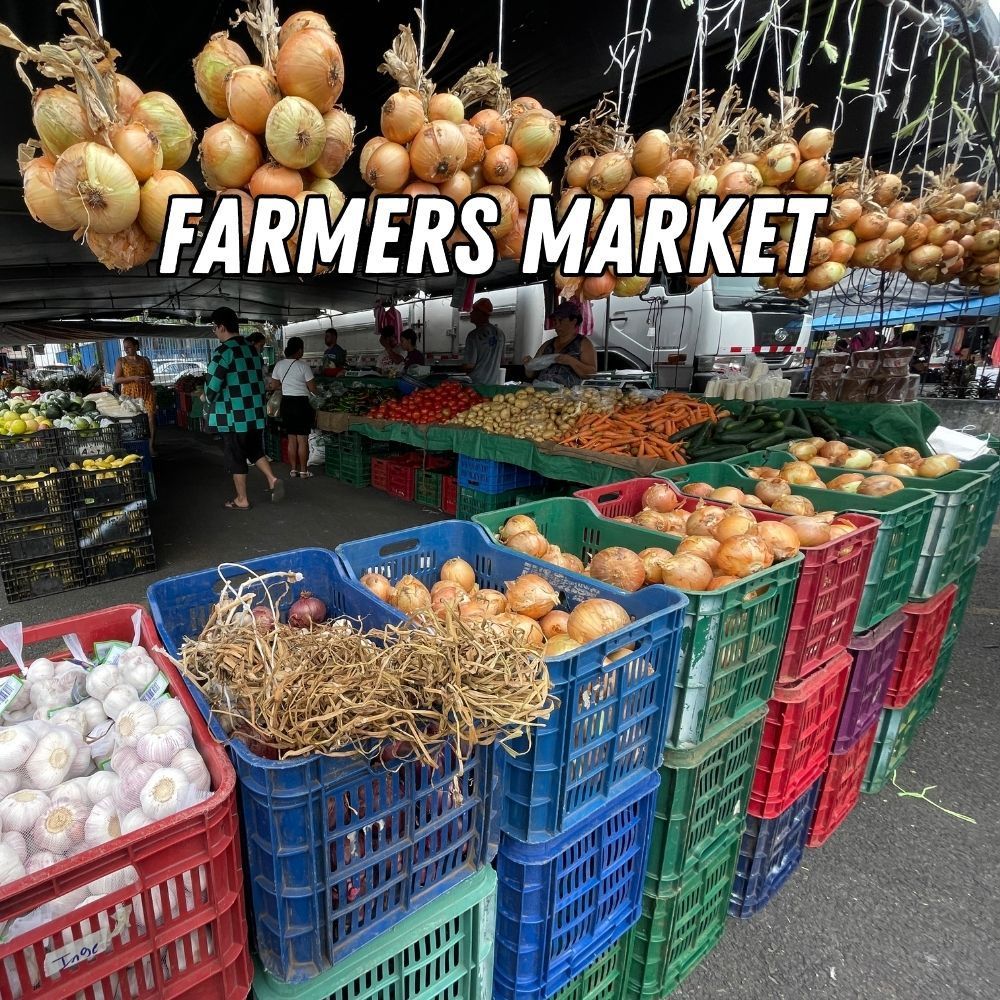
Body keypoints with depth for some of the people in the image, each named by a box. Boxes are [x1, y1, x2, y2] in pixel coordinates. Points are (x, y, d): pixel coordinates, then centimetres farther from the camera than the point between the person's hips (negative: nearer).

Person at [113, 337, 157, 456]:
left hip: (147, 392, 1)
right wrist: (133, 378, -14)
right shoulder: (121, 361, 6)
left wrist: (148, 378, -4)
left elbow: (151, 376, 20)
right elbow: (116, 380, -1)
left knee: (151, 417, -9)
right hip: (130, 393, -1)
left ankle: (151, 446, -3)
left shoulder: (145, 360, 12)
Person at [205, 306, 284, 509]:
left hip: (233, 415, -7)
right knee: (255, 450, 21)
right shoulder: (252, 349, 10)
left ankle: (242, 500, 14)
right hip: (255, 412, 7)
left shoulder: (224, 351, -13)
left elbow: (212, 383, -16)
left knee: (235, 457, 5)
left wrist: (210, 400, 4)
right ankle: (273, 480, 3)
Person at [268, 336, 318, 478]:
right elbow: (312, 388, -10)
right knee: (303, 439, 2)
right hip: (301, 403, -5)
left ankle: (294, 469, 20)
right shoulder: (303, 366, -12)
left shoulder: (279, 365, 3)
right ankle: (303, 471, 7)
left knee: (291, 439, 14)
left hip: (286, 403, 5)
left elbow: (273, 385, 10)